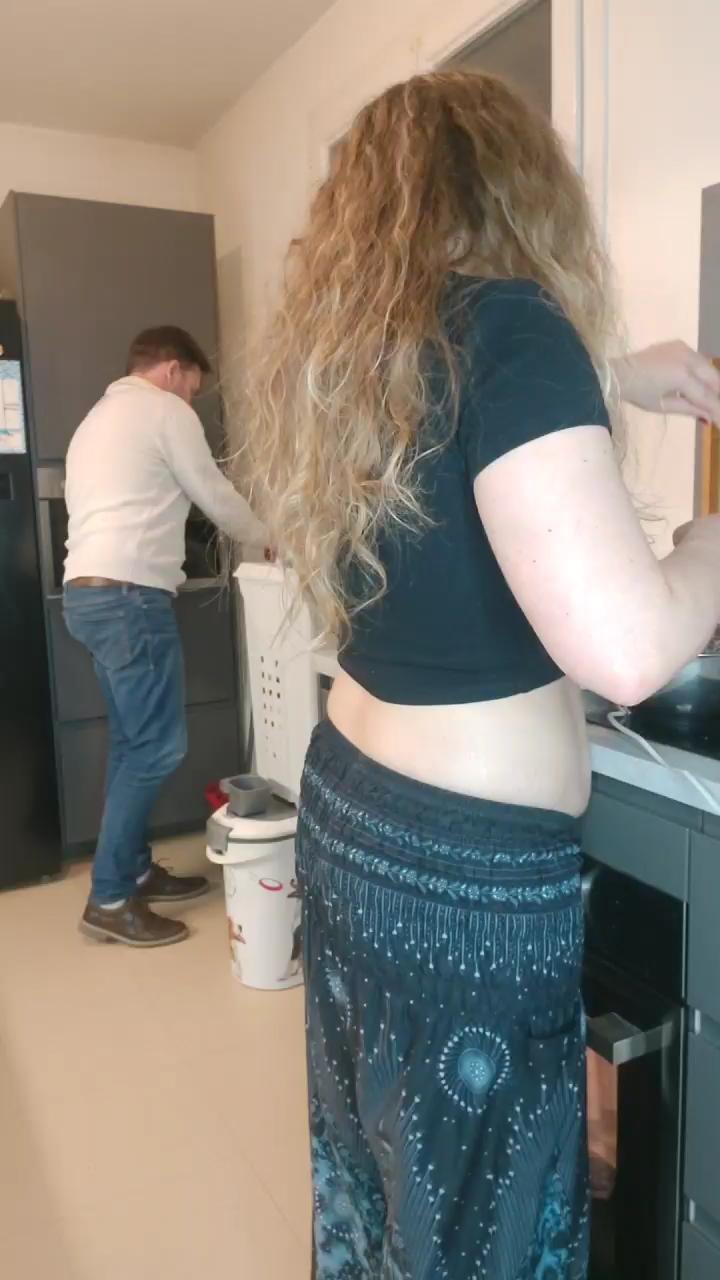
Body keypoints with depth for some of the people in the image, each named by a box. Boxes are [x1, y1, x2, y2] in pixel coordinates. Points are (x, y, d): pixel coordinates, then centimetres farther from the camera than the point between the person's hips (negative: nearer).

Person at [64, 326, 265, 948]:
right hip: (127, 596, -10)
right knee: (156, 747, -6)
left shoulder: (100, 418, 26)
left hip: (87, 593, 10)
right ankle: (110, 898, -1)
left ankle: (135, 870, 23)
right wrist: (266, 538, 18)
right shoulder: (165, 411, -2)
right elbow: (217, 497, 0)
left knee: (132, 741, 15)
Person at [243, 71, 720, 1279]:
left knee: (378, 1160, 28)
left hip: (354, 808, 8)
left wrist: (613, 378, 23)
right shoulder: (502, 322, -20)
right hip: (471, 868, -8)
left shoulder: (346, 337, 5)